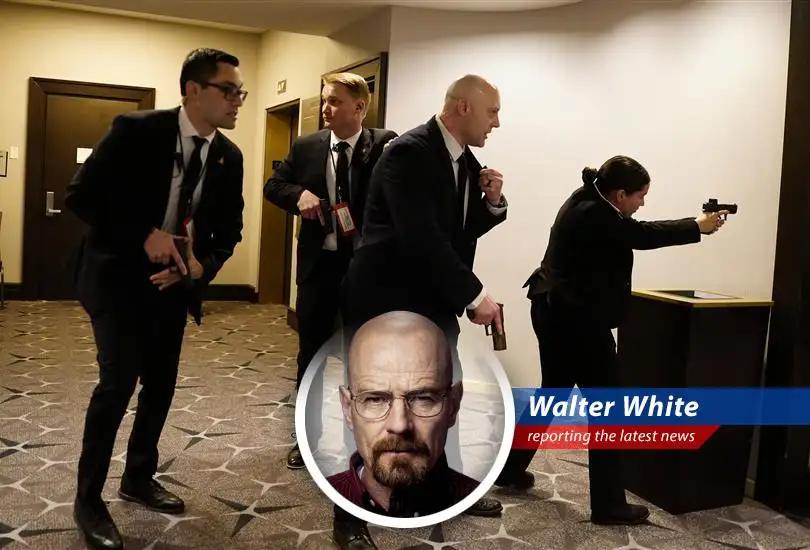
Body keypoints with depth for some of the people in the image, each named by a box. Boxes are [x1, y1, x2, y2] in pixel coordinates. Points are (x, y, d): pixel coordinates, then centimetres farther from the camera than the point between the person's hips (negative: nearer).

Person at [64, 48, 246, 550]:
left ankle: (139, 478, 32)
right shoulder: (137, 130, -16)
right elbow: (81, 195, -16)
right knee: (120, 379, -11)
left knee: (161, 383, 11)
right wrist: (144, 236, -24)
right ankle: (89, 499, 7)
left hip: (175, 281, 6)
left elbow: (229, 229, 5)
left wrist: (203, 265, -14)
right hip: (119, 274, -5)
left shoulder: (229, 156, -2)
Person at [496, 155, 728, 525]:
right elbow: (644, 235, -13)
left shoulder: (588, 204, 11)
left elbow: (636, 231, 13)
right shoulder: (595, 215, -20)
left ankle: (508, 467, 31)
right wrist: (698, 227, 0)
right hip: (577, 321, -11)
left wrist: (694, 224, 10)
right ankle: (608, 505, 7)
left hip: (556, 314, 11)